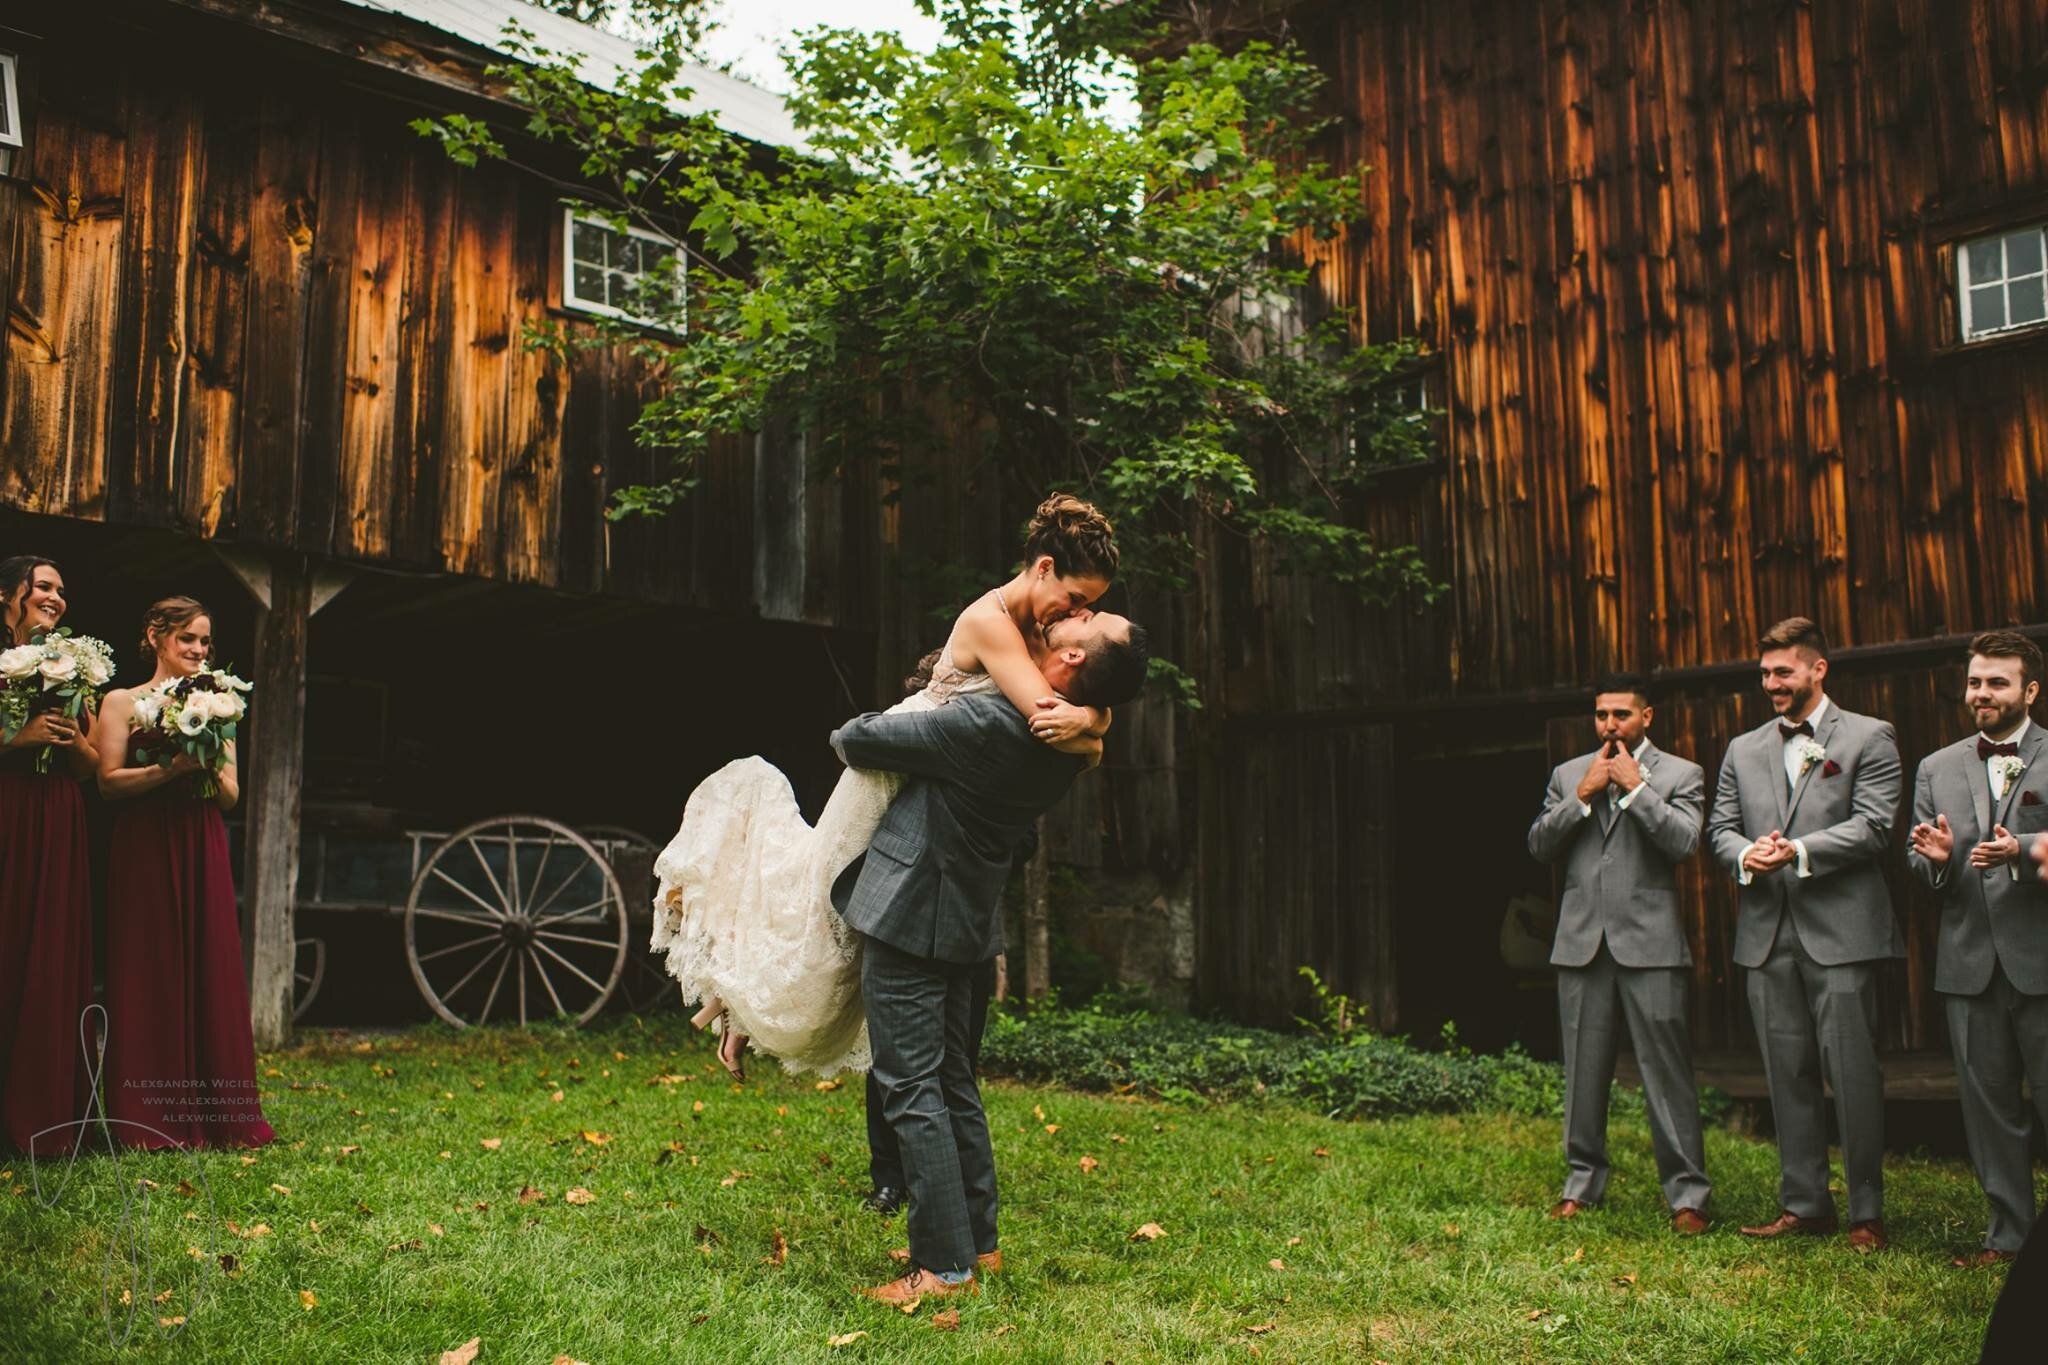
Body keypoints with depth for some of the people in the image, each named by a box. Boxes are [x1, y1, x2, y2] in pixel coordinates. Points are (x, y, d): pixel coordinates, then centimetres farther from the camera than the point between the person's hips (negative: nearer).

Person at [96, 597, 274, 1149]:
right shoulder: (122, 702, 4)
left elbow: (231, 796, 12)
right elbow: (110, 781, -6)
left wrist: (211, 768, -9)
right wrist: (171, 768, -18)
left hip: (203, 853, 4)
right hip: (144, 852, -4)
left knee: (211, 974, 1)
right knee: (149, 975, -3)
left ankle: (214, 1114, 6)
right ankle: (151, 1121, 3)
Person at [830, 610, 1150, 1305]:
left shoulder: (987, 724, -27)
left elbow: (854, 738, -15)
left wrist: (851, 732, 6)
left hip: (910, 913, -8)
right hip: (964, 917, 8)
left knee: (910, 1090, -2)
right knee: (951, 1080, 18)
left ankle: (943, 1267, 1)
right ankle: (978, 1241, 26)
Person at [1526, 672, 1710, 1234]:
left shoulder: (1680, 774, 4)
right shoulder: (1568, 775, 14)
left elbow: (1684, 841, -11)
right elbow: (1538, 843, 4)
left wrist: (1635, 786, -11)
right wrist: (1584, 796, -6)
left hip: (1649, 941, -3)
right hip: (1581, 940, 3)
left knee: (1667, 1070, -4)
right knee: (1583, 1070, 9)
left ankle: (1686, 1193, 4)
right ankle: (1583, 1180, 20)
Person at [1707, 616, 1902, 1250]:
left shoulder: (1869, 738, 3)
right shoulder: (1743, 750, 17)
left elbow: (1872, 826, -8)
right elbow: (1720, 827, 14)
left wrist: (1800, 851, -20)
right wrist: (1745, 855, -9)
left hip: (1841, 931, -5)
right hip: (1767, 934, 5)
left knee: (1852, 1073, -3)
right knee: (1788, 1076, 9)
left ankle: (1867, 1212, 9)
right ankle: (1804, 1204, 18)